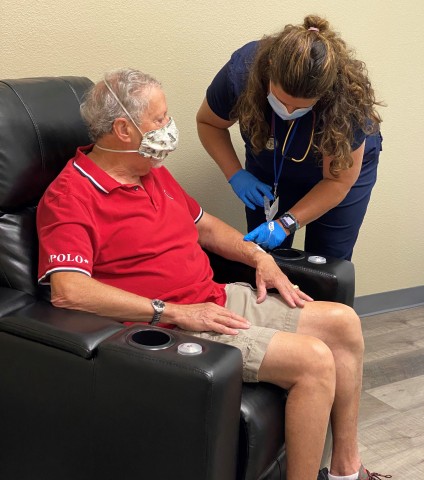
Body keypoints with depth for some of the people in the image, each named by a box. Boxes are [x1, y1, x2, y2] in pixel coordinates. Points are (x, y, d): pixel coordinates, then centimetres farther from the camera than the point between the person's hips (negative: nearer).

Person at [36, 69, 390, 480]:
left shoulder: (154, 172, 15)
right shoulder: (69, 197, -14)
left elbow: (204, 225, 28)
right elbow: (68, 290, -28)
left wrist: (258, 256, 10)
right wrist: (173, 312, -26)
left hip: (216, 301, 10)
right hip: (171, 328, -10)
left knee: (342, 322, 6)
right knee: (314, 360, -21)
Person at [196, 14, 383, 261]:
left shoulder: (347, 99, -37)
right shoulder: (242, 72, -33)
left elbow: (338, 181, -26)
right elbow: (208, 123, -12)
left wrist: (286, 224, -33)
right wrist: (236, 174, -25)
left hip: (339, 164, -2)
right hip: (269, 169, 2)